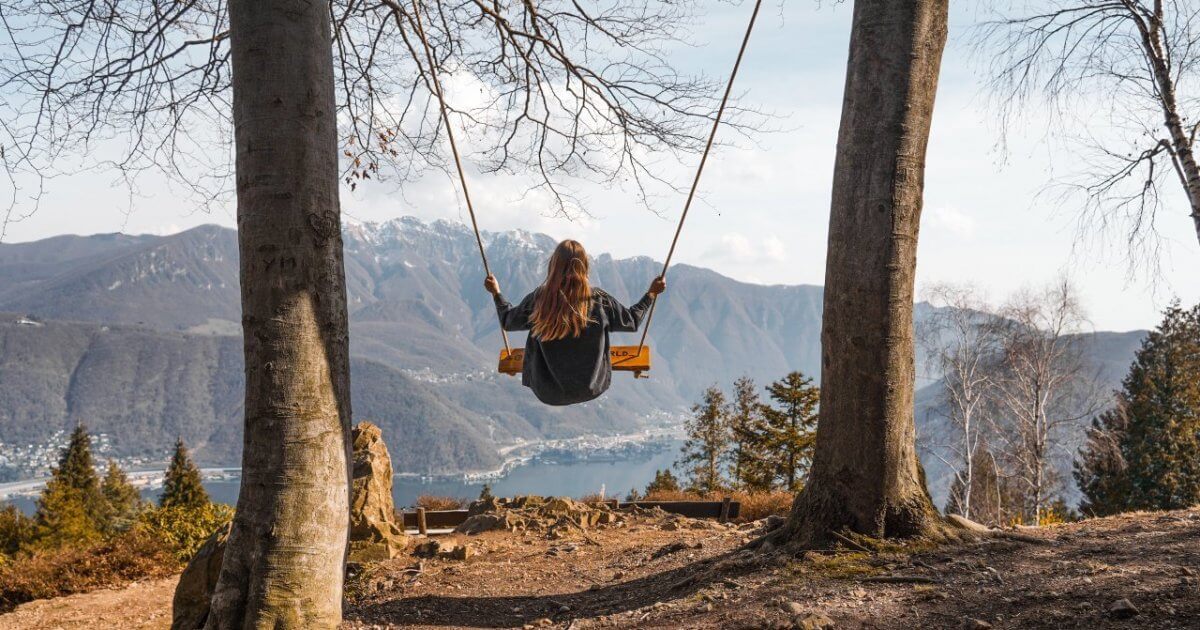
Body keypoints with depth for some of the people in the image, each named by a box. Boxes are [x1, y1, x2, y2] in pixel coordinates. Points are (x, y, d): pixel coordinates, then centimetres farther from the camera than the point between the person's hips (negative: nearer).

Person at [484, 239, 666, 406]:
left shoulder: (538, 299, -17)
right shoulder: (599, 300, -17)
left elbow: (507, 321, 0)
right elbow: (632, 321, -1)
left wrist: (496, 292, 15)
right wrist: (651, 294, 11)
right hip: (592, 390, 1)